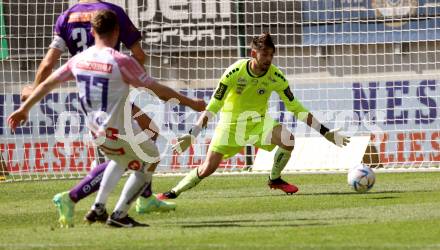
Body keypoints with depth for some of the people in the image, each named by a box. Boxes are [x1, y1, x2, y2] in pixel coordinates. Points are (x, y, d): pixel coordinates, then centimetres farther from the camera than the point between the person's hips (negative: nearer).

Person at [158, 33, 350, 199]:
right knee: (207, 169, -10)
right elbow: (213, 106, -19)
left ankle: (275, 179, 0)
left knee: (288, 139, -26)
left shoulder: (276, 77, -16)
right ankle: (173, 193, 13)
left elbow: (295, 108, -8)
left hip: (258, 122, 2)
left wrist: (326, 132, -12)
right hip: (231, 124, -2)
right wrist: (192, 135, -26)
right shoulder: (235, 72, -23)